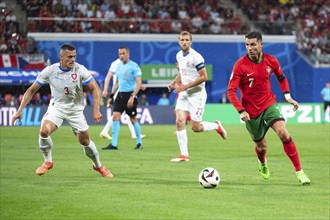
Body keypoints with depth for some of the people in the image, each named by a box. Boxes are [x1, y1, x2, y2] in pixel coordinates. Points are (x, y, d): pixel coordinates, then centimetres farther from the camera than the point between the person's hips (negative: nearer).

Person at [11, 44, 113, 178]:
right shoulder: (50, 71, -14)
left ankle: (98, 166, 32)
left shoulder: (80, 70, -16)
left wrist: (96, 110, -26)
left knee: (85, 142, 3)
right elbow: (32, 90, -6)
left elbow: (95, 89, -13)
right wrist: (20, 110, -12)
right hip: (56, 107, 0)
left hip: (76, 110, 0)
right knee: (44, 131, -26)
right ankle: (48, 162, -2)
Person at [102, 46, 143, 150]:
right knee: (115, 116, -6)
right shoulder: (118, 66, 12)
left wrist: (132, 97, -21)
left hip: (130, 94, -6)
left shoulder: (134, 66, -9)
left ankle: (139, 143, 16)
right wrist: (111, 95, 14)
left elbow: (139, 83, -13)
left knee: (133, 119, 1)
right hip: (120, 94, 6)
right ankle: (114, 144, -7)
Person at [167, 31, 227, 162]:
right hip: (184, 94, 7)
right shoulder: (179, 55, 8)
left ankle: (216, 126, 25)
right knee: (179, 121, -10)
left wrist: (185, 86, -20)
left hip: (197, 94, -7)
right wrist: (174, 82, 7)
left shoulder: (195, 57, -17)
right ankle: (184, 155, -6)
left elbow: (204, 77, -19)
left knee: (196, 128, -5)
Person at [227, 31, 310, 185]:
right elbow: (231, 91, -15)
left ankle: (299, 171, -12)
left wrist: (287, 96, 6)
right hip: (251, 111, -1)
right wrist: (241, 111, -26)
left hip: (269, 104, 1)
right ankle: (262, 164, 47)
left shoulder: (271, 61, -4)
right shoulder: (240, 65, -15)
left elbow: (281, 78, 17)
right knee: (261, 146, 8)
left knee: (283, 134, -20)